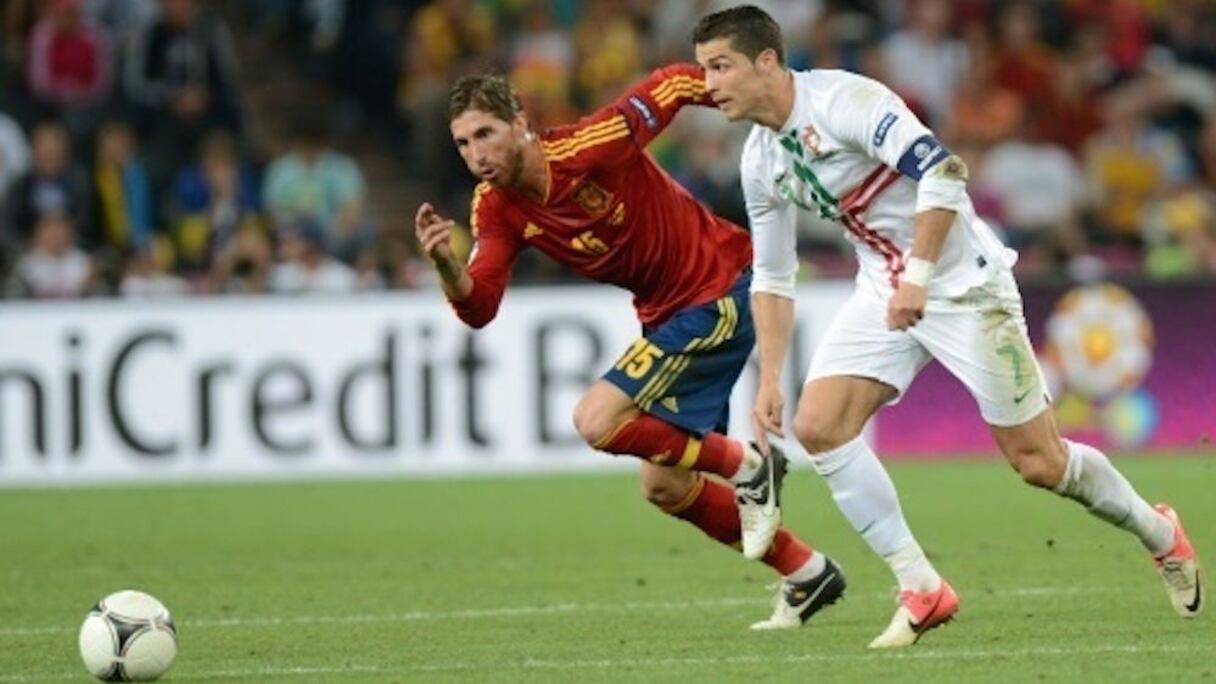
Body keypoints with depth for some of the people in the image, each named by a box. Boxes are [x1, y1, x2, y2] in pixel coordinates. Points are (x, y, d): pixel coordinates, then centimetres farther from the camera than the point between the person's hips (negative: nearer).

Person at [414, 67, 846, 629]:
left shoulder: (587, 148, -24)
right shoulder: (496, 209, -4)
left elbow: (676, 82, -14)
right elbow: (478, 307, -12)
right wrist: (445, 264, -32)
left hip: (719, 293, -9)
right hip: (665, 311, 9)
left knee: (597, 421, -21)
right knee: (664, 488, 12)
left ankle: (746, 466, -5)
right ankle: (806, 574, 24)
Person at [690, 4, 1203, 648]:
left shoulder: (842, 100, -21)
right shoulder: (759, 160, 4)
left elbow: (941, 170, -31)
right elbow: (771, 277, 13)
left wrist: (918, 277, -33)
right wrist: (769, 381, 7)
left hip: (962, 284, -7)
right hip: (883, 291, 7)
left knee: (1037, 461, -4)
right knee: (816, 426, -12)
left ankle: (1160, 533, 23)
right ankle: (921, 589, -6)